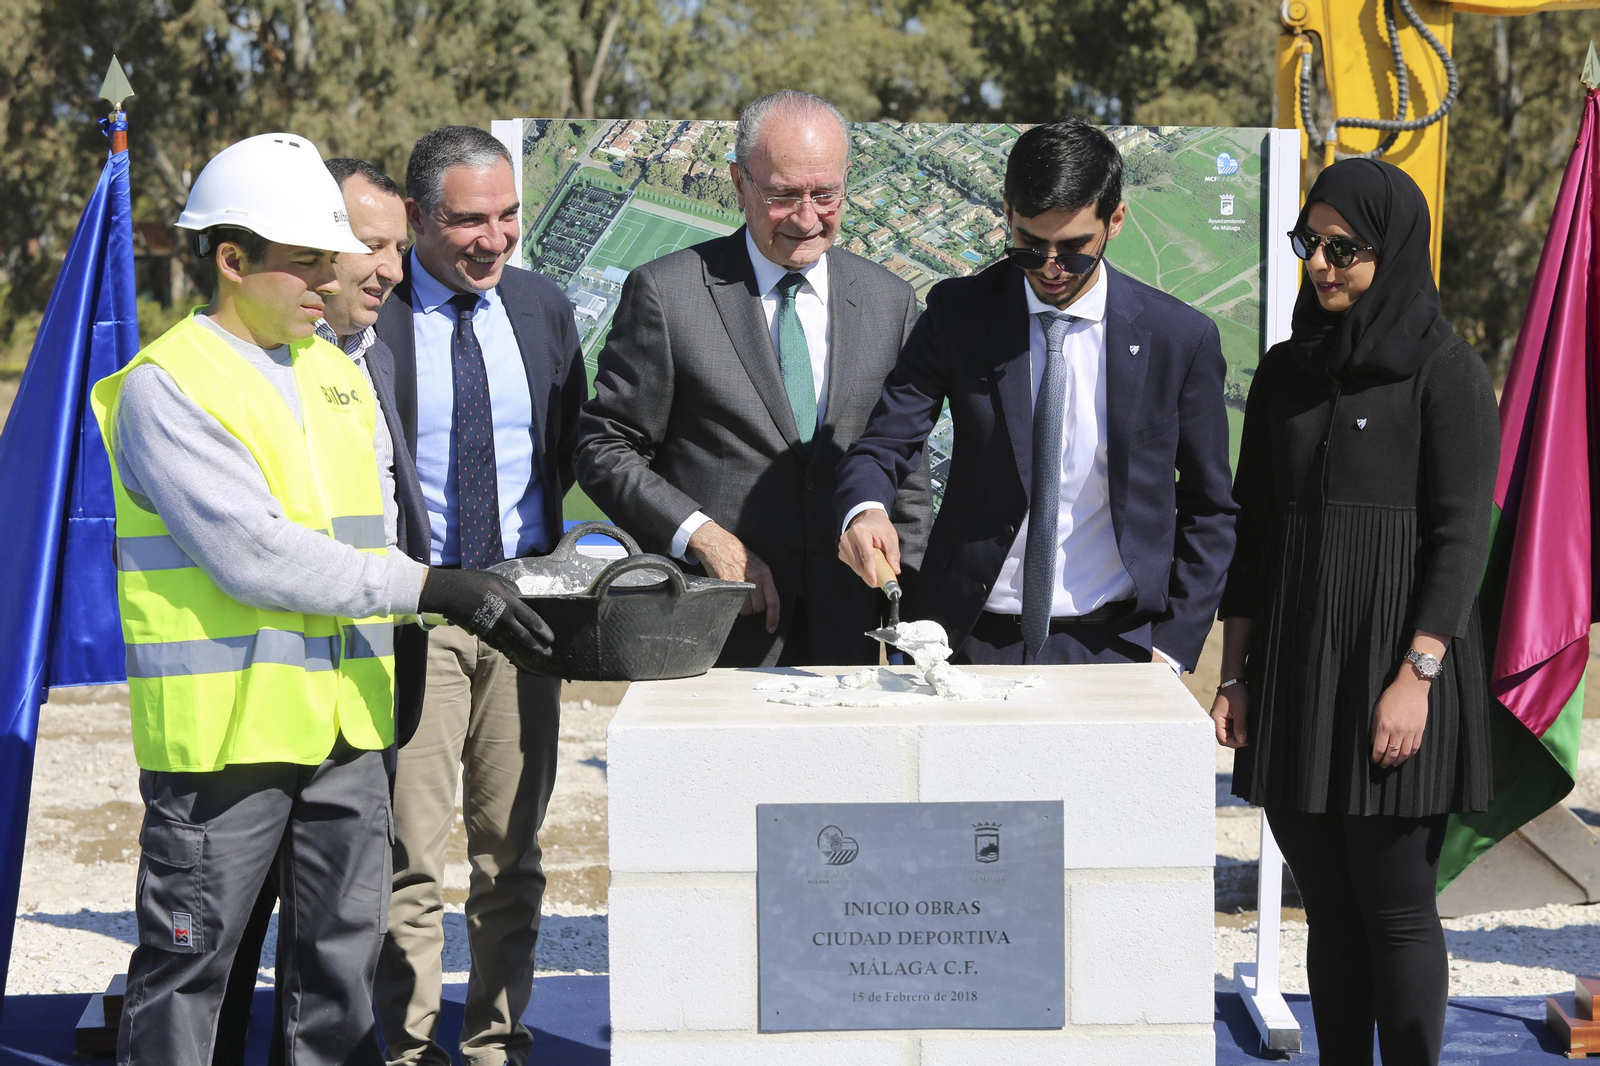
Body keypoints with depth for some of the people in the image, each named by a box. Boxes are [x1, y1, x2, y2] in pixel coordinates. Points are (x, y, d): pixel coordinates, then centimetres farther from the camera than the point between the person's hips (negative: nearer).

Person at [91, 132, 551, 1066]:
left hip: (347, 719, 7)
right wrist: (426, 587, -22)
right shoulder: (163, 387, -10)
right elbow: (253, 552, -20)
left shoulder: (339, 374, 15)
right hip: (225, 723, -7)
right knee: (189, 958, 1)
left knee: (343, 954, 12)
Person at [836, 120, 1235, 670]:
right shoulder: (958, 311, -2)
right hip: (970, 640, 1)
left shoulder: (1182, 337, -3)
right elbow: (884, 444, -3)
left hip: (1111, 647, 0)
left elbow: (1209, 511, 4)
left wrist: (1172, 648, -2)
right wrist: (865, 512, -26)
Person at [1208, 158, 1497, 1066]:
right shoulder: (1287, 372, 11)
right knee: (1329, 906, 10)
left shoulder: (1448, 372, -6)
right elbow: (1252, 525, 13)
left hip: (1396, 661, -5)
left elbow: (1463, 534, -10)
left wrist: (1417, 676, -17)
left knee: (1395, 906, -1)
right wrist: (1235, 671, 9)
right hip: (1295, 667, 5)